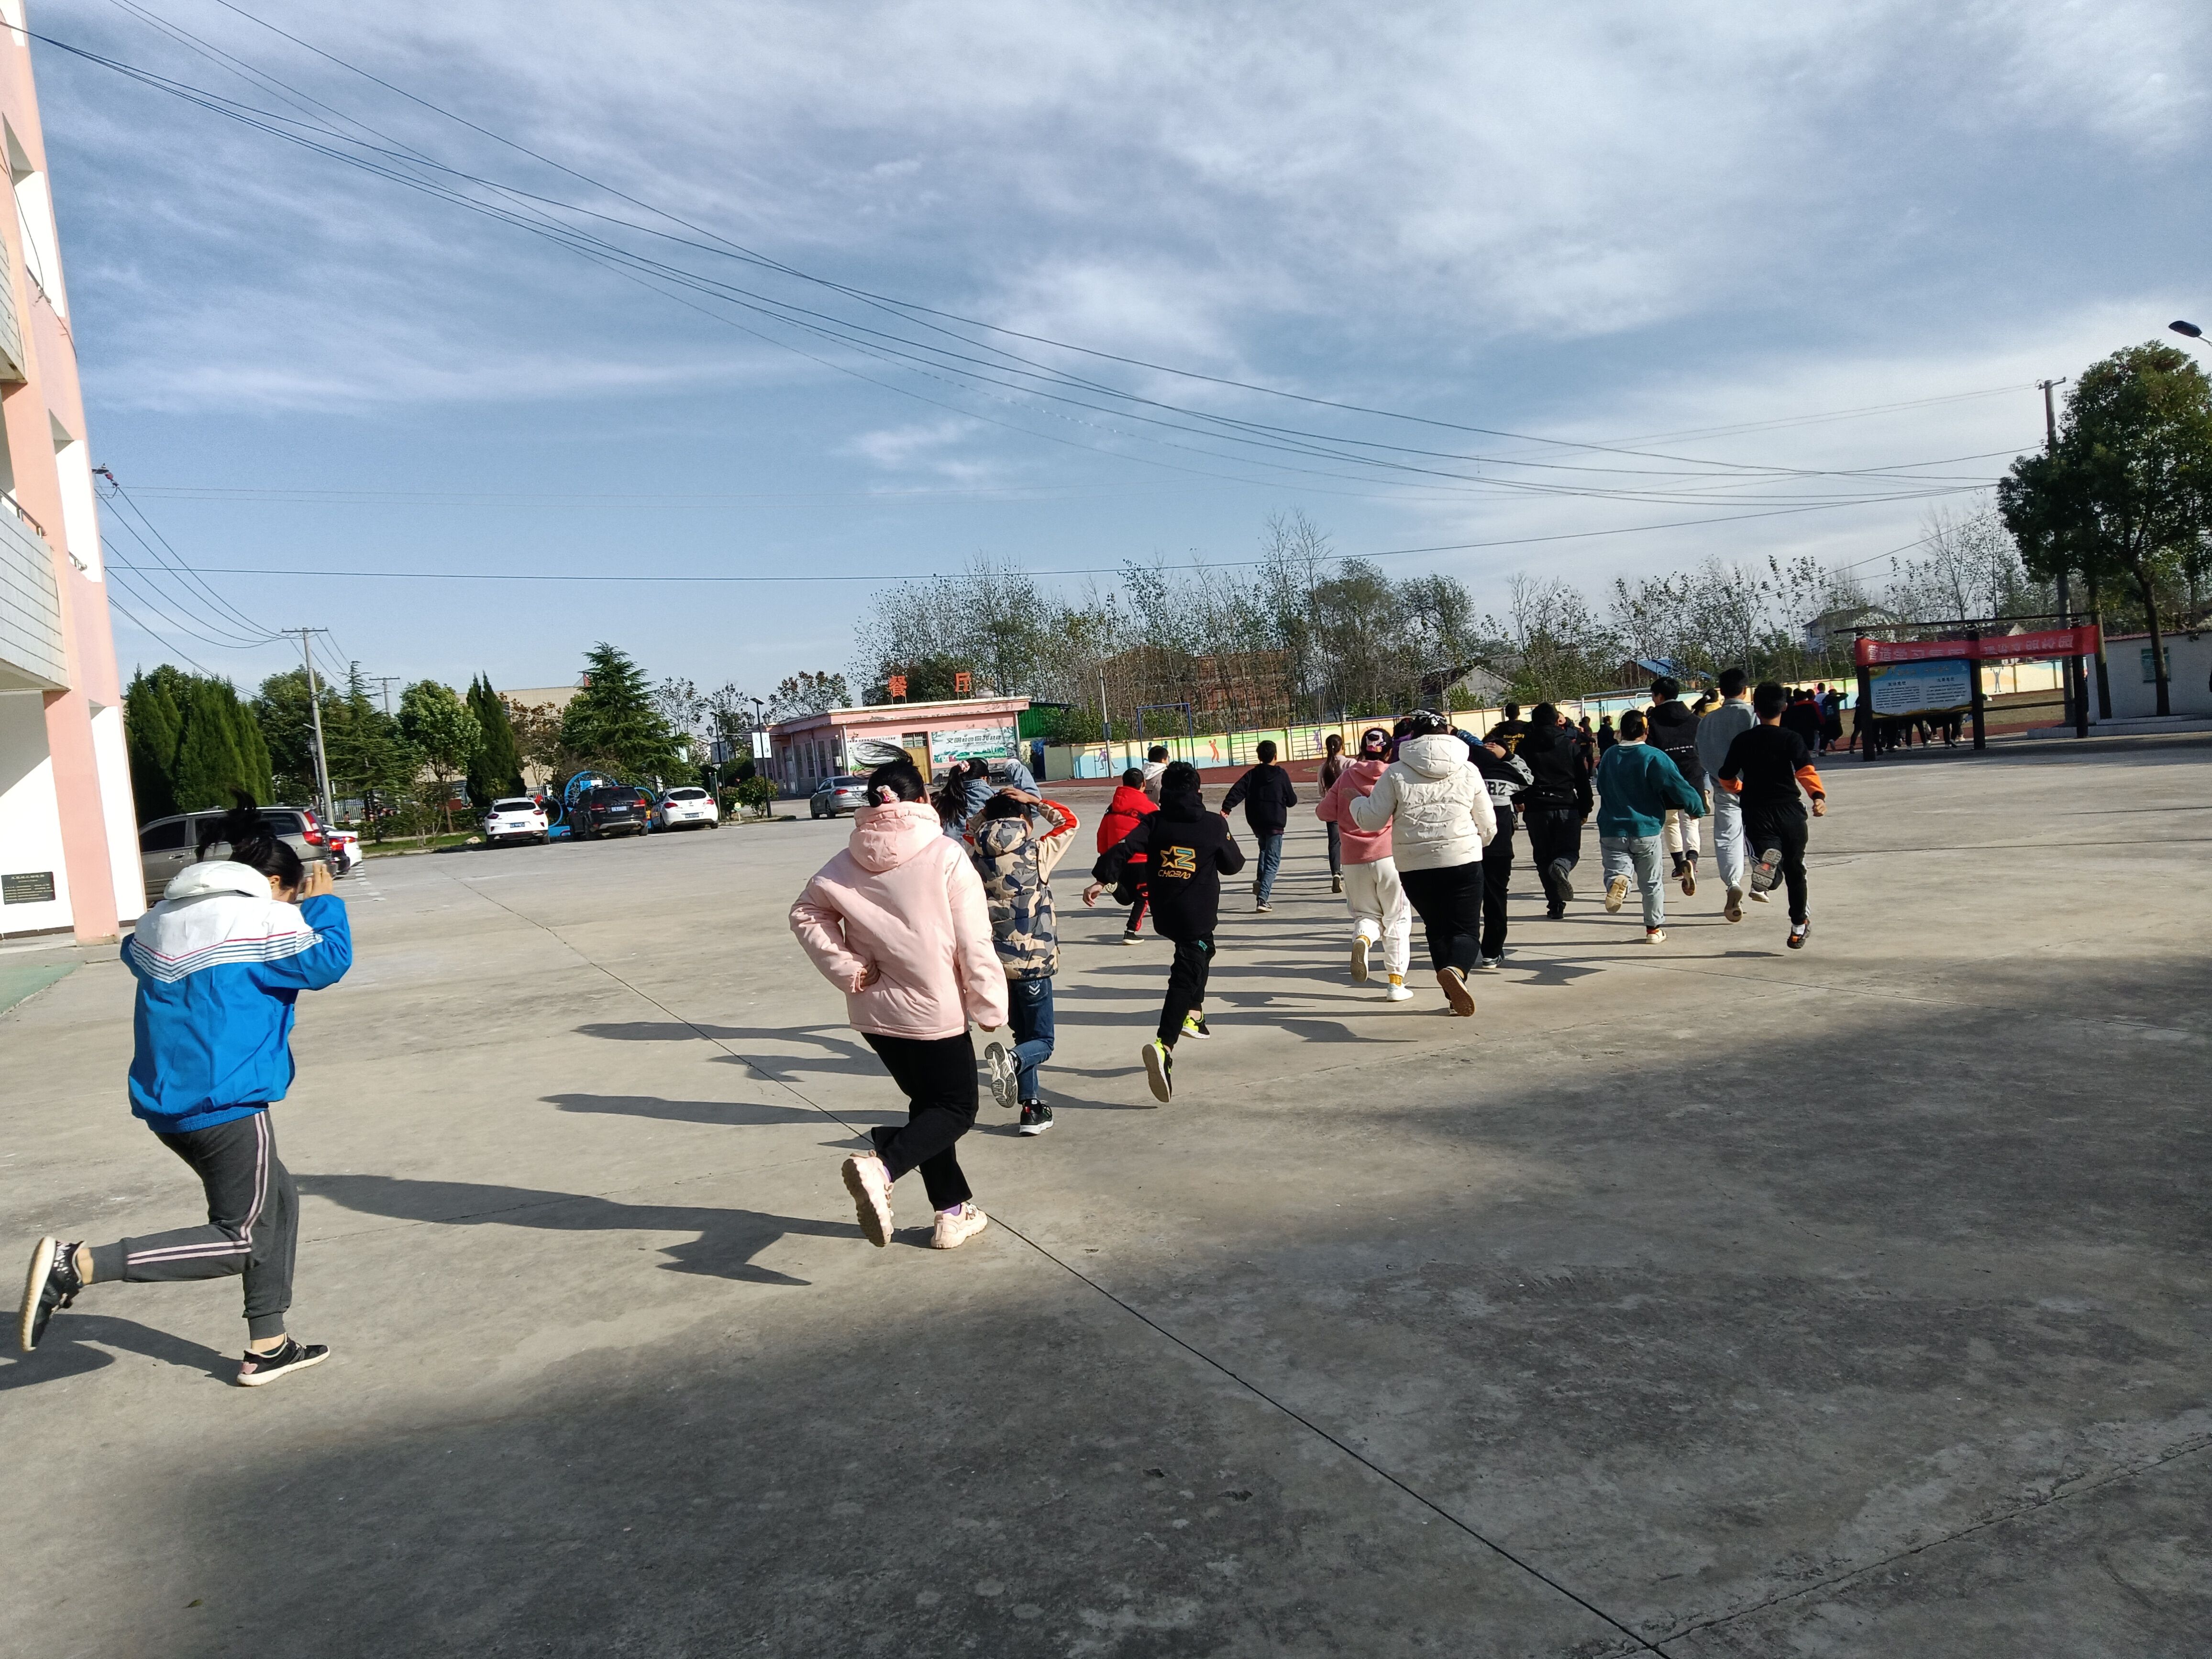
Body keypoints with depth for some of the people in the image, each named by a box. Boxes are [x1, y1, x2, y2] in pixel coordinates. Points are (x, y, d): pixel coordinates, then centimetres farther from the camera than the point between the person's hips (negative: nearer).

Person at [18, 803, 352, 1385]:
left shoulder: (164, 918, 10)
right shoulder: (262, 917, -12)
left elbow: (134, 954, 29)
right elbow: (328, 961, -12)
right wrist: (324, 905, 2)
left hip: (168, 1103, 9)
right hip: (227, 1104, -9)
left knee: (277, 1201, 20)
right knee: (240, 1241, 1)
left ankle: (267, 1347, 23)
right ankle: (80, 1263, -11)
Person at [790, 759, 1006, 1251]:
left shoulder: (848, 862, 2)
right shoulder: (945, 858, -13)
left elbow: (806, 913, 1)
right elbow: (974, 944, -14)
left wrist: (847, 969, -1)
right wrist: (991, 1010, -6)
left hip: (875, 1010, 6)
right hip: (936, 1009, -6)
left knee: (928, 1102, 20)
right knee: (956, 1110, 7)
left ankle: (953, 1212, 23)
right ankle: (881, 1168, -19)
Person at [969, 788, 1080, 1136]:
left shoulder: (978, 855, 1)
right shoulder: (1037, 853, -8)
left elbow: (972, 829, 25)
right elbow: (1069, 821, 8)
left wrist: (992, 808, 14)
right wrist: (1035, 800, 9)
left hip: (995, 962, 4)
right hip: (1033, 960, -4)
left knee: (1024, 1035, 19)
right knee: (1041, 1041, 6)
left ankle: (1032, 1108, 13)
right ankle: (1012, 1059, -27)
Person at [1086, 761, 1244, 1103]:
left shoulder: (1154, 822, 2)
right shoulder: (1214, 825, -2)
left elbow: (1124, 849, -11)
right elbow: (1234, 865, 10)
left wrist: (1102, 879, -9)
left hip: (1164, 914, 5)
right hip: (1199, 916, -4)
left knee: (1202, 951, 33)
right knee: (1186, 977, -12)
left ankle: (1194, 1015, 34)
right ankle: (1164, 1046, -31)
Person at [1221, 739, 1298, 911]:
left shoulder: (1252, 775, 4)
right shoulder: (1281, 775, -3)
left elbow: (1237, 791, -9)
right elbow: (1291, 801, 2)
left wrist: (1226, 808, -13)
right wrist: (1294, 796, 23)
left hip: (1256, 823, 4)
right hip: (1275, 823, -4)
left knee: (1264, 850, 30)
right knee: (1272, 861, -2)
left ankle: (1261, 881, 9)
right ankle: (1263, 898, -14)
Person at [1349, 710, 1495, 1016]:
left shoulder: (1396, 774, -1)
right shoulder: (1468, 771, 5)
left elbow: (1371, 820, 1)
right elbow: (1488, 826, 9)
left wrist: (1357, 803, 22)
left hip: (1415, 867, 1)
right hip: (1464, 863, 0)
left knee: (1437, 929, 19)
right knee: (1466, 930, 3)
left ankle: (1455, 995, 20)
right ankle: (1456, 969, -29)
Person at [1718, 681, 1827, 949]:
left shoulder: (1743, 740, 5)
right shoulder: (1791, 739, -3)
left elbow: (1726, 778, 12)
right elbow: (1805, 771, -20)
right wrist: (1818, 795, -31)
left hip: (1757, 814, 1)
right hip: (1790, 813, -1)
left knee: (1773, 877, -9)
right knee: (1795, 871, 18)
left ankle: (1768, 860, -45)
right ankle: (1799, 927, 29)